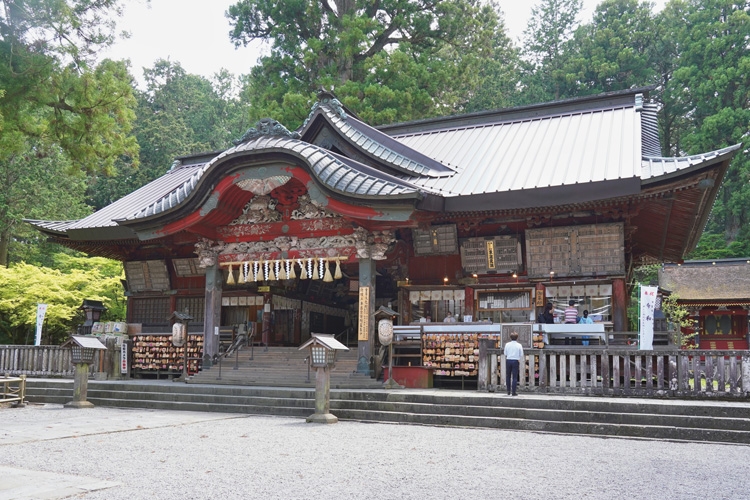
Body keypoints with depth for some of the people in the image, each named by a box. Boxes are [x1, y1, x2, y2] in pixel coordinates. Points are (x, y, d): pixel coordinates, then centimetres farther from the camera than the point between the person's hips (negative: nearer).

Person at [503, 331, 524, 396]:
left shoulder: (507, 344, -1)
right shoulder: (519, 345, -4)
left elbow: (505, 353, 4)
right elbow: (521, 355, -1)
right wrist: (520, 360, 16)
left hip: (508, 360, 2)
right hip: (515, 361, -1)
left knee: (508, 376, 13)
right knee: (515, 377, 2)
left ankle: (508, 391, 16)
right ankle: (513, 392, 0)